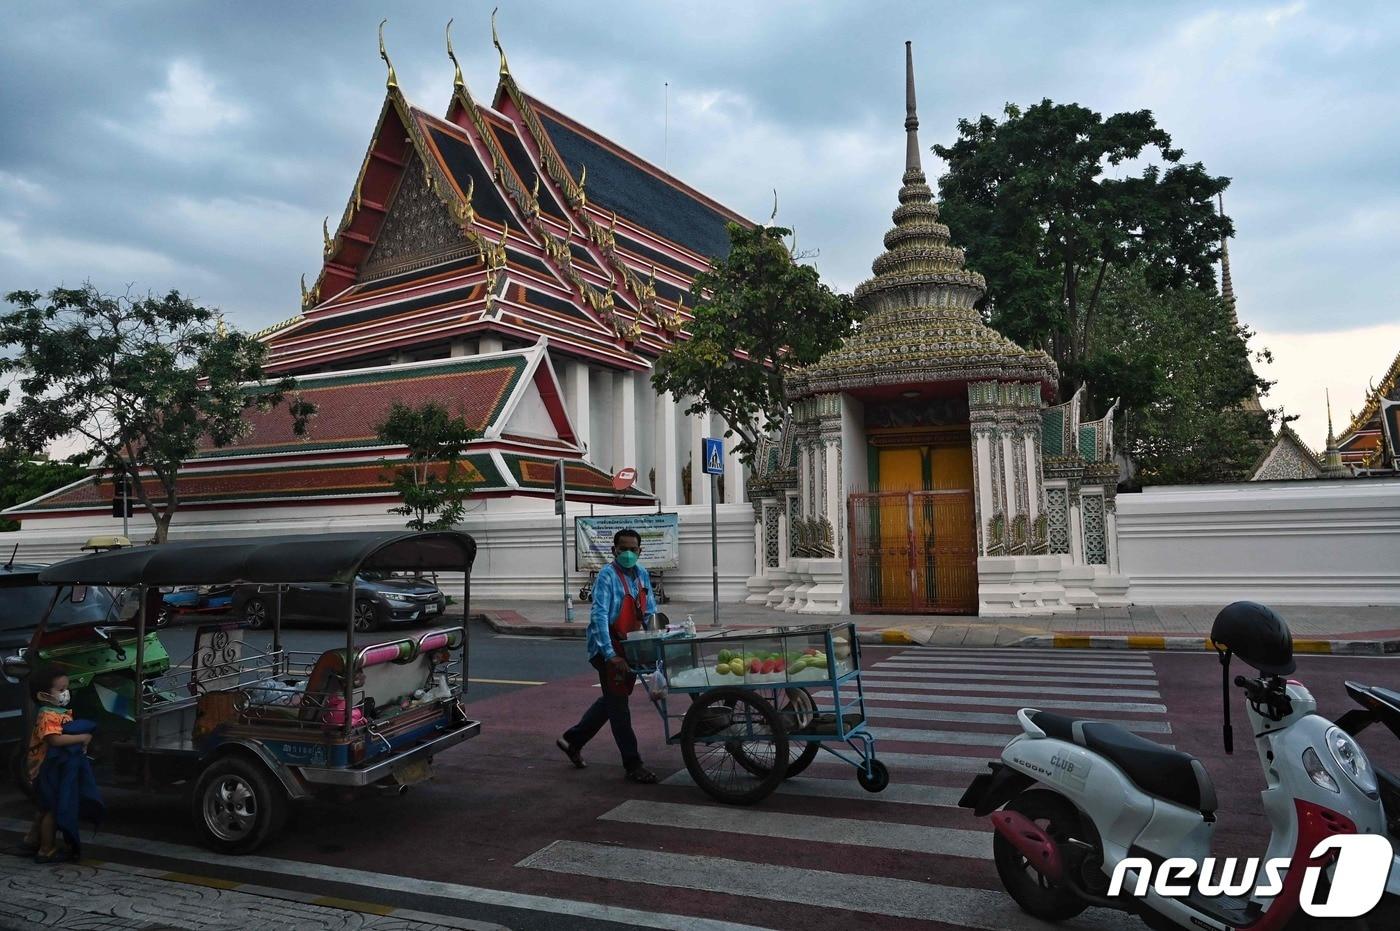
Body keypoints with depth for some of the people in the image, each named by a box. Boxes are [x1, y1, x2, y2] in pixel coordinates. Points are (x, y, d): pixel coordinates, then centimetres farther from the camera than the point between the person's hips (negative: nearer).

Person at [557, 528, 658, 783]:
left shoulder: (642, 575, 5)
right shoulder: (607, 576, -17)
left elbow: (650, 612, 15)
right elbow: (599, 616, -26)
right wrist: (610, 654, -33)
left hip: (629, 647, 8)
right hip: (609, 649, -8)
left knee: (612, 699, 19)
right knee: (618, 704, 0)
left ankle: (573, 739, 36)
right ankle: (632, 764, 9)